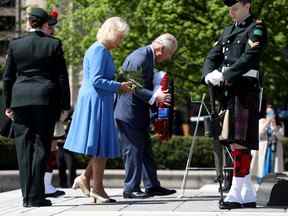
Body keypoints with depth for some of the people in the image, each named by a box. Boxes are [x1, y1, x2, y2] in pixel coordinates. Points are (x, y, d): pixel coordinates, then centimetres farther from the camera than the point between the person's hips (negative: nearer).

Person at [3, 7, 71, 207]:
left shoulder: (15, 45, 5)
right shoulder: (54, 45, 0)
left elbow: (8, 77, 7)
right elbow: (62, 77, 0)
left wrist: (8, 104, 14)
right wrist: (64, 105, 5)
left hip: (20, 100, 2)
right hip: (46, 100, -2)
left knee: (24, 147, 6)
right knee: (41, 146, 1)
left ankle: (27, 196, 5)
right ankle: (36, 196, -4)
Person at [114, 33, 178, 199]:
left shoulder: (148, 57, 13)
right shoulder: (140, 58, -20)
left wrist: (157, 94, 10)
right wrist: (154, 97, -32)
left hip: (139, 113, 11)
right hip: (129, 112, -11)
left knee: (145, 149, 13)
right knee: (133, 149, -6)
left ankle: (152, 185, 18)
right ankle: (131, 189, 0)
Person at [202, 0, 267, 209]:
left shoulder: (256, 28, -3)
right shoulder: (228, 31, 22)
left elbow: (249, 58, -16)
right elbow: (213, 56, 14)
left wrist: (225, 76, -21)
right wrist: (210, 75, -7)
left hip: (244, 91, -8)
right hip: (228, 92, 8)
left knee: (240, 143, -12)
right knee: (234, 142, 9)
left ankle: (236, 193, -12)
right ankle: (248, 195, 14)